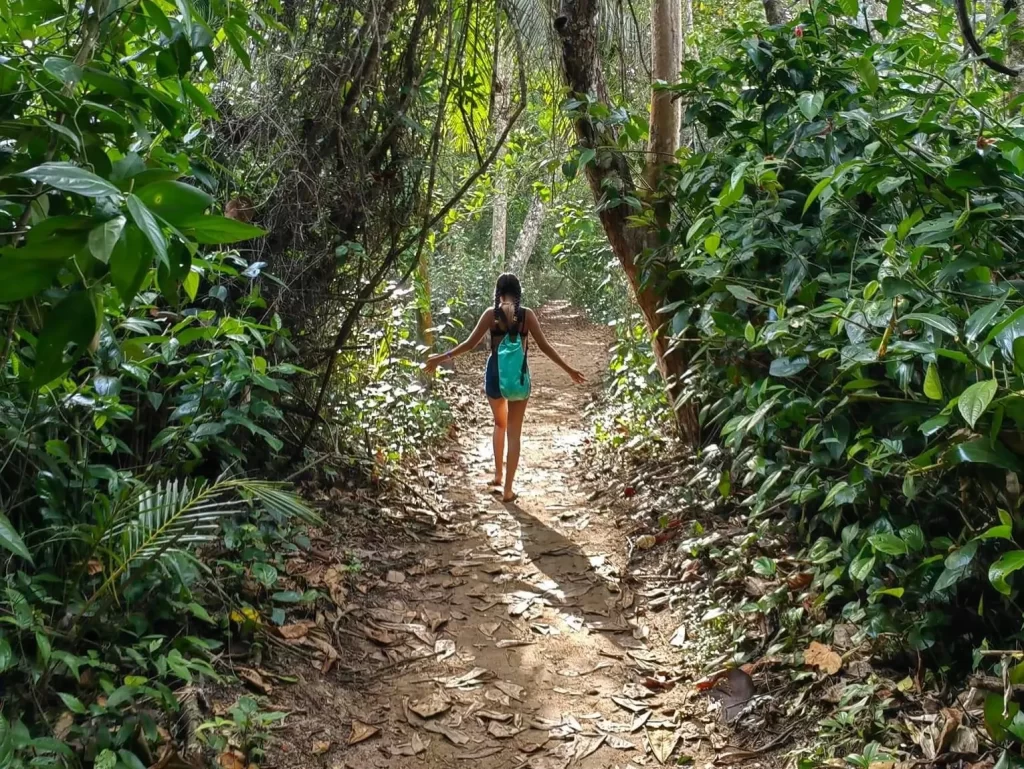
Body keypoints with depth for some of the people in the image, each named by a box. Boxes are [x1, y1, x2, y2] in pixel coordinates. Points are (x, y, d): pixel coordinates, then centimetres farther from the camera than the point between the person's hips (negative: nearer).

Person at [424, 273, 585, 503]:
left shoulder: (491, 314, -4)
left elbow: (470, 343, -3)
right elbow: (544, 346, -4)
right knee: (514, 432, 5)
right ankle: (508, 489, 4)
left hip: (495, 373, 1)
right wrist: (569, 369, 4)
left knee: (500, 424, 26)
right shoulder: (527, 314, -4)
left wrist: (442, 357, 9)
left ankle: (497, 475, 29)